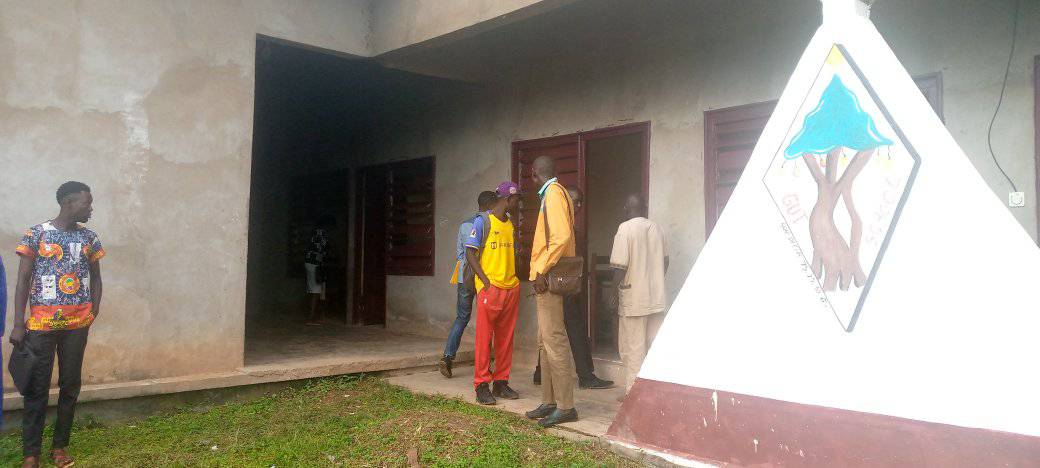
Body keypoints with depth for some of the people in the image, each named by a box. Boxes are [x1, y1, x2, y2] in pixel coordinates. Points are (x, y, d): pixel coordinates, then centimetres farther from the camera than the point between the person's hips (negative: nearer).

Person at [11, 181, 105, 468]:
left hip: (77, 324, 3)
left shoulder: (89, 238, 7)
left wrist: (94, 314, 2)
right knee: (37, 387, 2)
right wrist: (18, 324, -7)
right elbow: (23, 280, -2)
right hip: (41, 323, -3)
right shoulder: (36, 234, -2)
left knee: (70, 385, 8)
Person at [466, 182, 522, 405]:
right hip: (490, 288, -6)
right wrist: (485, 281, -15)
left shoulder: (511, 225, 15)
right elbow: (470, 253, -8)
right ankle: (482, 386, 1)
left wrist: (514, 278, 10)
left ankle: (501, 382, 17)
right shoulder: (483, 222, -4)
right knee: (484, 337, -4)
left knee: (505, 338, 9)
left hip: (511, 288, 6)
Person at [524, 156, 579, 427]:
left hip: (549, 280, -10)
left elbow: (562, 236, -22)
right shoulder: (551, 194, 19)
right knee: (545, 342, 13)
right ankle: (550, 402, 20)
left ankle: (565, 406, -4)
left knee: (554, 341, -9)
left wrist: (542, 270, -19)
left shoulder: (554, 193, -10)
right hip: (546, 280, 10)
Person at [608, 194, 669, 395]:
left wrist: (617, 290, -3)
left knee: (633, 349, 1)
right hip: (657, 299, 6)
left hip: (634, 300, -6)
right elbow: (664, 261, 15)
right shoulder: (656, 228, 8)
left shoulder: (625, 228, -10)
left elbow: (620, 266, -15)